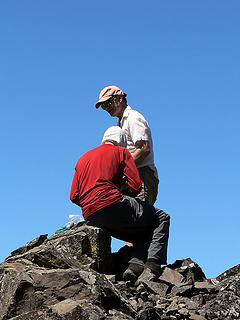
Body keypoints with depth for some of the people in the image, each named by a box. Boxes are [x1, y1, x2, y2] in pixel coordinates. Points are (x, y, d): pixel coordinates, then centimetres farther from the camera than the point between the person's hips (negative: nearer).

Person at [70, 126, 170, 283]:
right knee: (162, 218, 9)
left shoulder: (83, 158, 28)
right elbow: (136, 185, 1)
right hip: (113, 205, -6)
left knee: (143, 235, 22)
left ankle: (135, 265, -7)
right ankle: (152, 264, -13)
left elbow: (74, 196, 19)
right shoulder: (121, 151, 13)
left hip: (91, 218, 6)